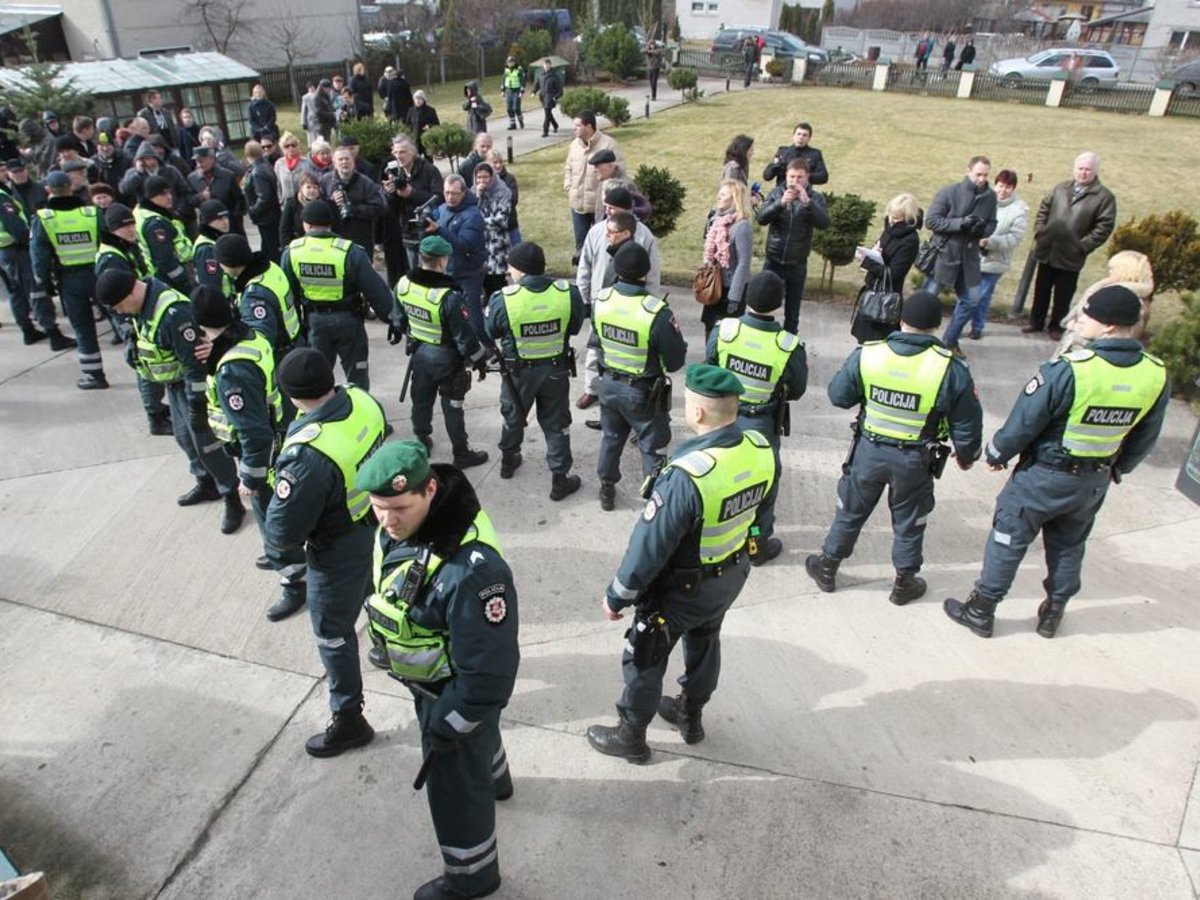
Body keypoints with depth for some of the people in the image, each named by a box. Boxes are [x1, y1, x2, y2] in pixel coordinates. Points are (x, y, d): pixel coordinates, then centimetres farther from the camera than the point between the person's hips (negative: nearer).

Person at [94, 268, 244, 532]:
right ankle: (207, 483, 38)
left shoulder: (173, 313, -32)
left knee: (206, 441, -4)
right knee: (185, 436, 19)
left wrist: (197, 404, -24)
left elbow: (195, 363, -29)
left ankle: (233, 500, 6)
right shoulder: (142, 304, -2)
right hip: (174, 382, 9)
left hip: (192, 383, -9)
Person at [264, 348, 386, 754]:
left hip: (339, 552, -8)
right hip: (378, 525, 8)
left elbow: (282, 532, -27)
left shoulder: (308, 454, -38)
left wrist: (275, 546, -4)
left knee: (333, 634, 13)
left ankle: (349, 723, 29)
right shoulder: (362, 400, -16)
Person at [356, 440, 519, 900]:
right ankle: (493, 778, 69)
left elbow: (488, 668, -33)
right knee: (476, 733, 36)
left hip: (455, 690, -8)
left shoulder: (469, 569, -43)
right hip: (428, 679, 8)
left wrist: (447, 727, -20)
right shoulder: (398, 525, -16)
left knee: (455, 785, 16)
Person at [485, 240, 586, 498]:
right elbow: (576, 326, 1)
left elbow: (489, 334, -6)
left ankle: (508, 461, 47)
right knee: (556, 424, 15)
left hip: (518, 371, 0)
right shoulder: (568, 292, -16)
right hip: (556, 369, 1)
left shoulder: (503, 299, -22)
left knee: (513, 418, 25)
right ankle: (560, 479, 21)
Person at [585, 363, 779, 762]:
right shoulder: (762, 450, -16)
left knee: (644, 657, 16)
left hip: (682, 587, -6)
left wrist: (616, 596, -14)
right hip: (733, 574, 7)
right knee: (704, 641, 29)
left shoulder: (688, 475, -37)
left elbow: (650, 545, -28)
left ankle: (631, 736, 37)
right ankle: (691, 717, 51)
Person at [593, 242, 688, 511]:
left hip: (609, 383, 5)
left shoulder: (600, 300, -12)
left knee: (611, 438, 24)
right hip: (643, 390, -5)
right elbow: (676, 361, -18)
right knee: (652, 446, 13)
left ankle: (606, 490, 40)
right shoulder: (657, 312, -29)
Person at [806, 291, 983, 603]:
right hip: (915, 460, -1)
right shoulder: (951, 368, -15)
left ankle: (827, 567, 34)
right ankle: (905, 582, 35)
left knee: (851, 510, 20)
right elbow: (967, 423, -5)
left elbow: (838, 396, -3)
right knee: (909, 521, 19)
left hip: (869, 450, 1)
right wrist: (966, 454, 13)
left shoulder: (866, 355, -14)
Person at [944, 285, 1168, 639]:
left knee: (1008, 539, 10)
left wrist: (997, 454, -2)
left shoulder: (1069, 370, -29)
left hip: (1044, 475, -5)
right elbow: (1144, 439, 4)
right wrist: (1116, 469, 21)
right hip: (1095, 481, 5)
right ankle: (1053, 613, 39)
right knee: (1069, 545, 24)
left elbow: (1024, 422, -19)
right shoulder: (1156, 375, -10)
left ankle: (981, 610, 22)